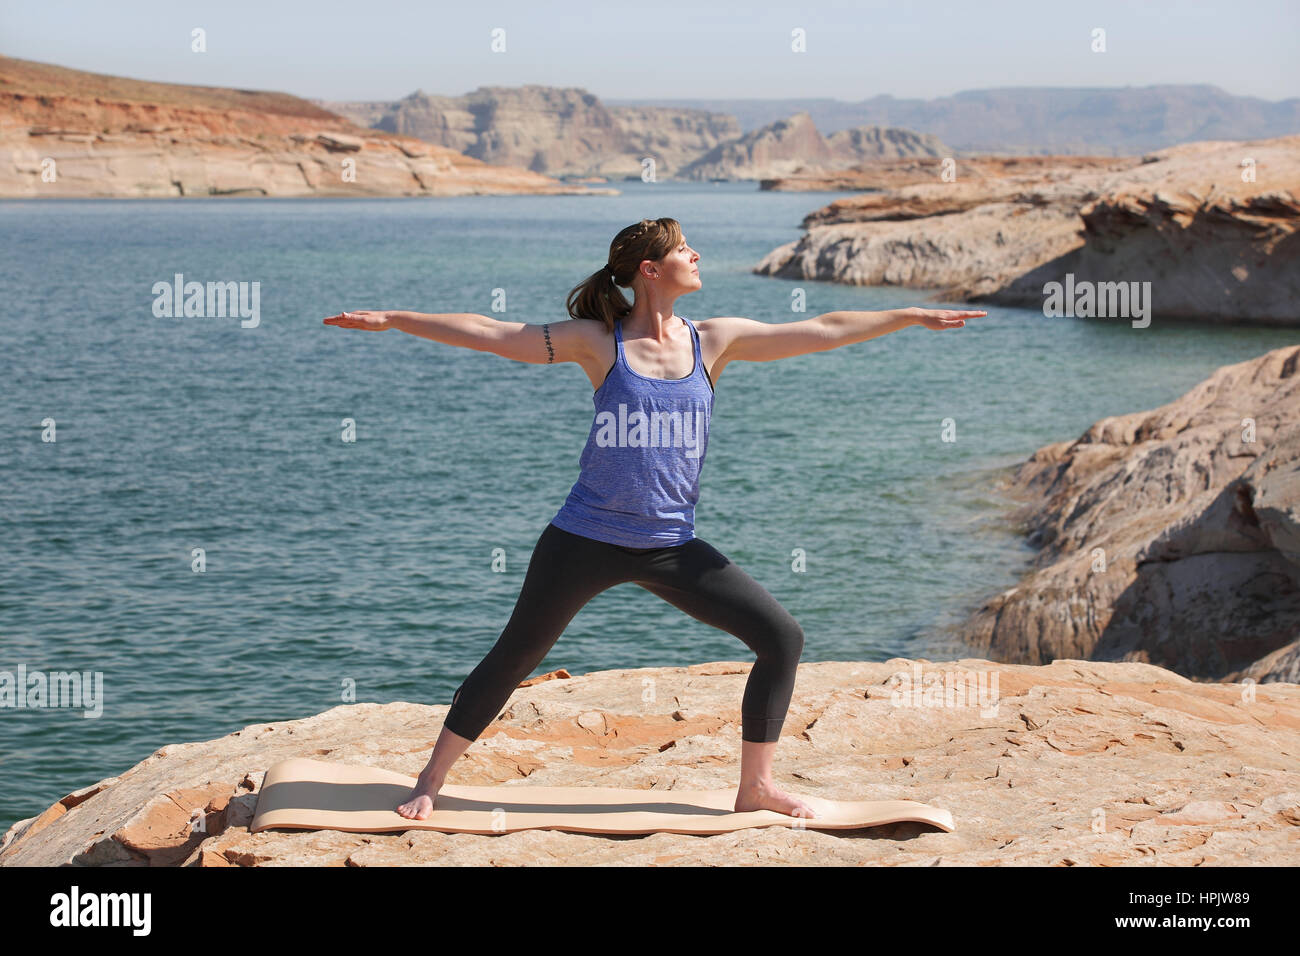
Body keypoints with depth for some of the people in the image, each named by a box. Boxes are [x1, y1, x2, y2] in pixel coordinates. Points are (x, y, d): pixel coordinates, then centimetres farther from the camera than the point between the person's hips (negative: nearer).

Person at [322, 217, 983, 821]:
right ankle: (431, 781, 20)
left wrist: (915, 317, 3)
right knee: (513, 658, 2)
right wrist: (394, 320, -6)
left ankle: (755, 787, 12)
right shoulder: (599, 343, -5)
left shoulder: (713, 341, 3)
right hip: (588, 539, -3)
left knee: (782, 638, -2)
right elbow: (491, 335, -4)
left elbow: (822, 332, 4)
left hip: (672, 547, 4)